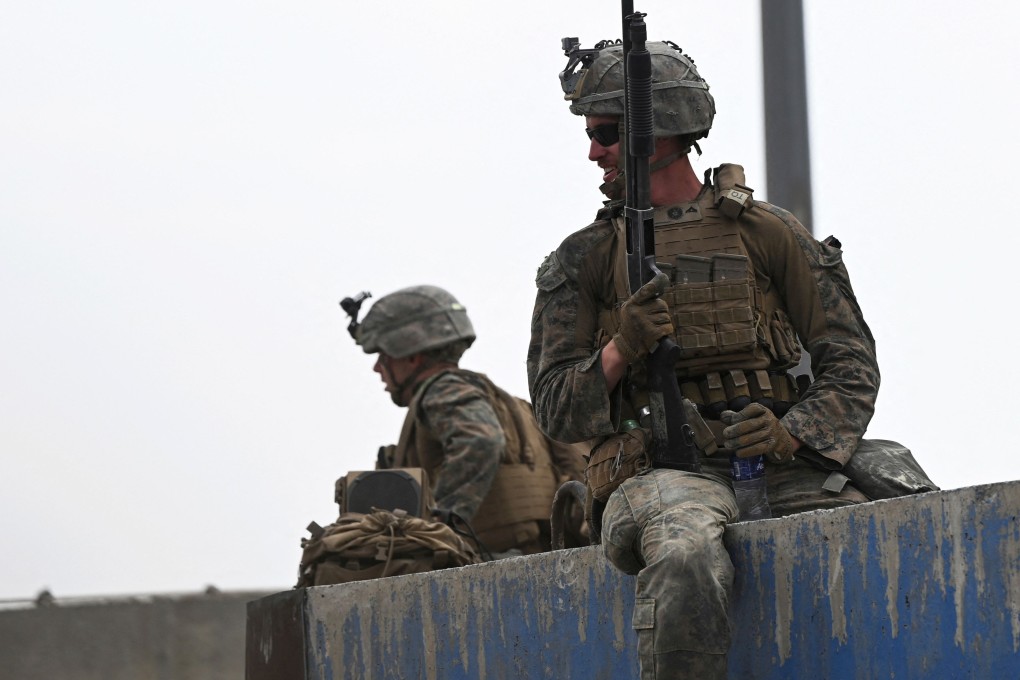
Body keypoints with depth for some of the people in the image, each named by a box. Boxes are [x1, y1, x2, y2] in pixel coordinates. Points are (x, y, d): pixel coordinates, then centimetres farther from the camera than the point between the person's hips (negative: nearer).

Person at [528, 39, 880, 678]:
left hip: (784, 466, 1)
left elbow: (851, 365, 9)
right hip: (664, 474, -1)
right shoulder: (583, 260, 16)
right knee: (685, 563, -38)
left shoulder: (766, 231, 13)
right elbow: (556, 410, 11)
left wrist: (791, 436, -10)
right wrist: (621, 350, -8)